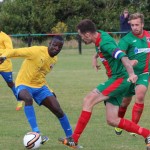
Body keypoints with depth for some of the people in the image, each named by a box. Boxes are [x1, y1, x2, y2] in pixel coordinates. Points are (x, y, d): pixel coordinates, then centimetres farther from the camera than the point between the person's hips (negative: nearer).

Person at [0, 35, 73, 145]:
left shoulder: (54, 59, 5)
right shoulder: (37, 51, -19)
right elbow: (15, 52, -26)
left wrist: (49, 91, 18)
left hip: (40, 86, 6)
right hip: (24, 84, -6)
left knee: (58, 110, -5)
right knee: (28, 99, -40)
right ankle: (36, 133, -43)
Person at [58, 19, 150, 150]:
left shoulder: (104, 43, -21)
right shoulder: (100, 35, 8)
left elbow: (123, 56, -35)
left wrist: (131, 73, -47)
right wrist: (96, 57, 25)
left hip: (119, 79, -10)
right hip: (116, 80, 10)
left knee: (89, 100, -16)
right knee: (112, 121, 4)